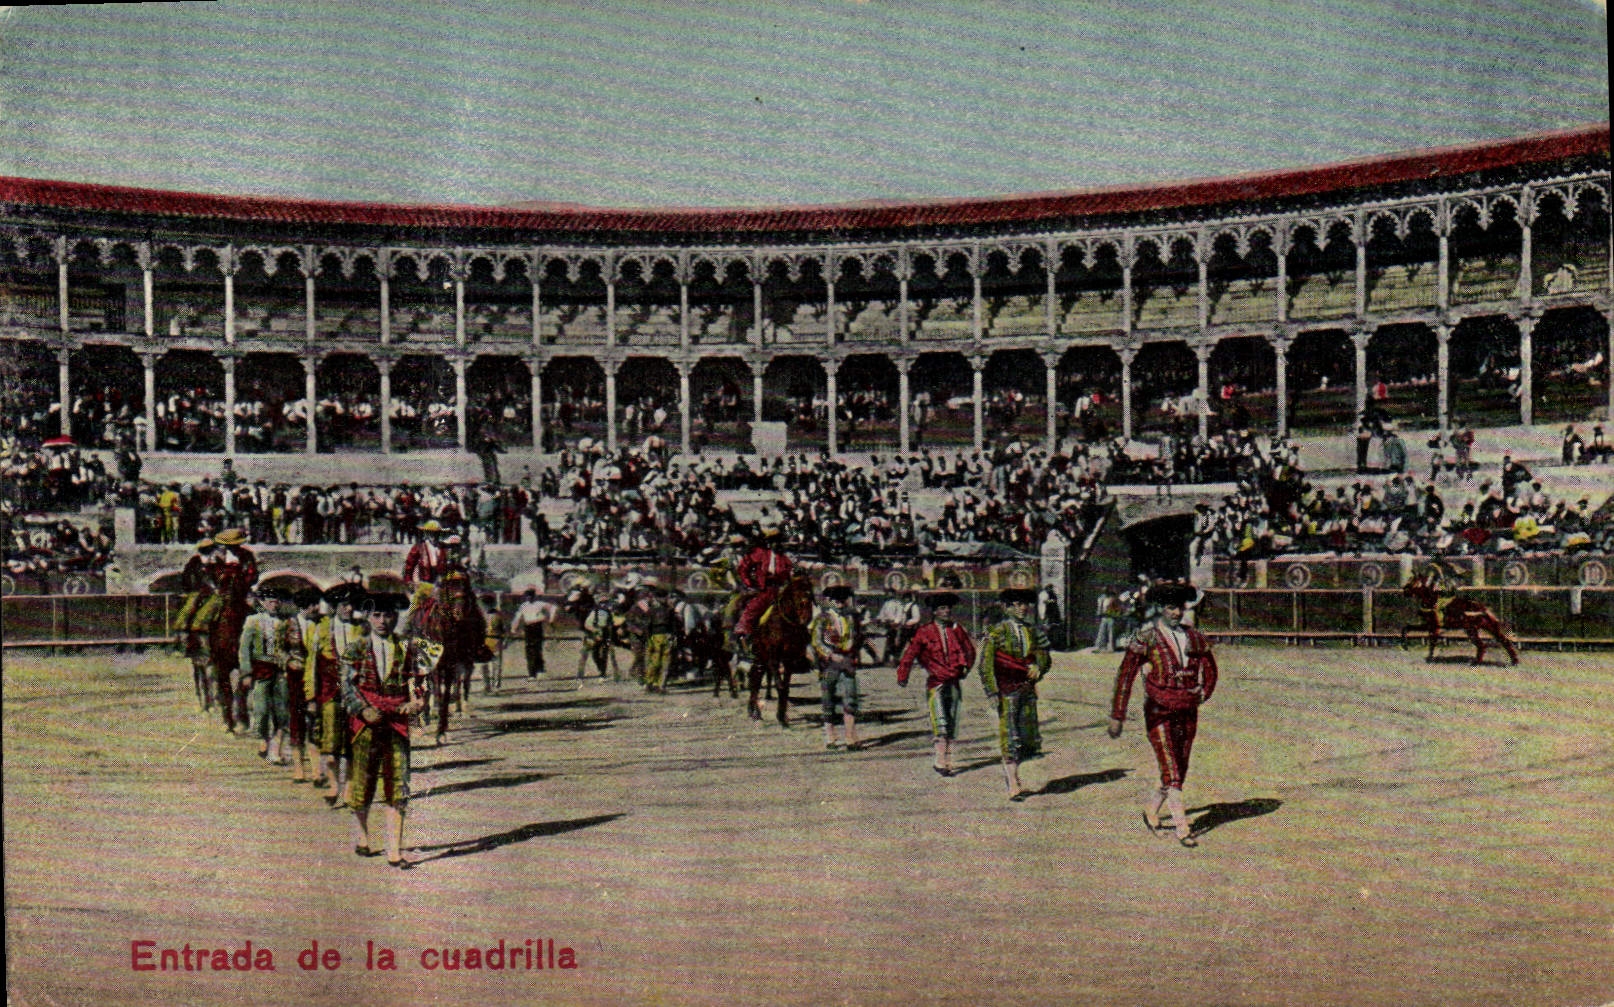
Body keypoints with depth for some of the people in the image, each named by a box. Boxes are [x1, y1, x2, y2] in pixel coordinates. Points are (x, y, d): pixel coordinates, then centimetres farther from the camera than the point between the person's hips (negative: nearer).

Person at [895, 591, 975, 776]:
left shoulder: (957, 630, 10)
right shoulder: (924, 632, -1)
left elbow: (970, 650, 24)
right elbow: (910, 654, -3)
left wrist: (965, 667, 12)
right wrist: (902, 676, -9)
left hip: (954, 682, 4)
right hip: (935, 682, -4)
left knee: (952, 724, 6)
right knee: (940, 721, -15)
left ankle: (948, 760, 13)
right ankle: (940, 759, -15)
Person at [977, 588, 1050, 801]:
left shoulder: (1033, 631, 11)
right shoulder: (997, 632, -5)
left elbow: (1044, 657, 16)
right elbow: (986, 664, -7)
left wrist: (1038, 668, -7)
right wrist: (992, 692, -14)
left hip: (1027, 690, 5)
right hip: (1006, 691, -5)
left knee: (1028, 736, 5)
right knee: (1010, 737, -5)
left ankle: (1010, 773, 27)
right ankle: (1013, 786, -2)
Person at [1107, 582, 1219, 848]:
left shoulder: (1195, 638, 7)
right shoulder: (1145, 638, -7)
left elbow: (1210, 671, 23)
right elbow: (1124, 677, -8)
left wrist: (1202, 695, 7)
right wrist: (1117, 717, -10)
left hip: (1188, 713, 5)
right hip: (1158, 713, -5)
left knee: (1180, 772, 11)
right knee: (1171, 773, -10)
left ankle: (1151, 811, 33)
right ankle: (1182, 828, -6)